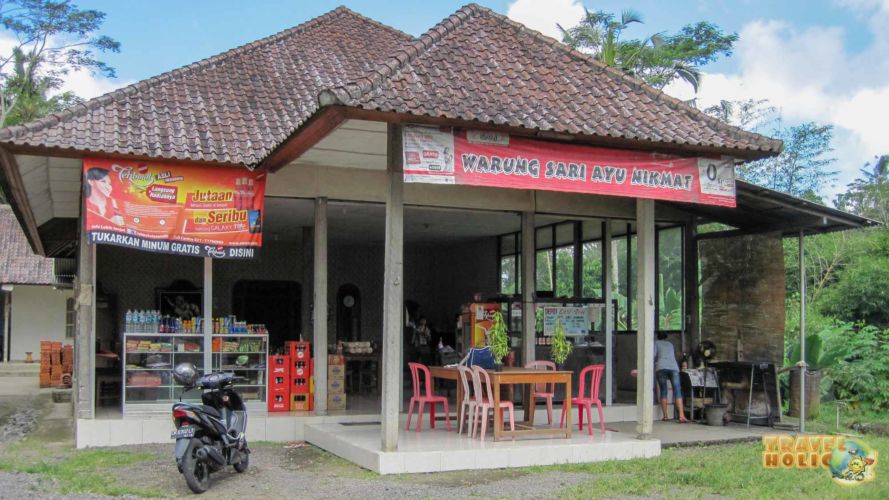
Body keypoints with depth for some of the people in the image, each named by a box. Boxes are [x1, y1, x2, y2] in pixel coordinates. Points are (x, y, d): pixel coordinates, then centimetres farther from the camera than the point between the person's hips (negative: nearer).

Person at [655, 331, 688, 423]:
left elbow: (654, 355, 4)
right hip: (673, 367, 2)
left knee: (663, 391, 7)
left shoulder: (656, 343, 19)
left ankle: (665, 415, 4)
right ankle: (681, 416, -19)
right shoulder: (670, 344, 31)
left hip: (661, 367, -2)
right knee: (677, 391, -6)